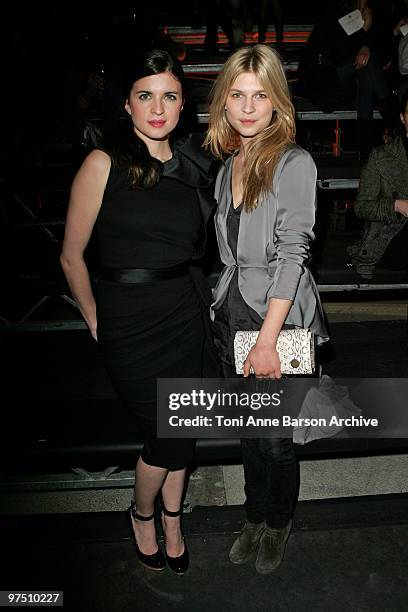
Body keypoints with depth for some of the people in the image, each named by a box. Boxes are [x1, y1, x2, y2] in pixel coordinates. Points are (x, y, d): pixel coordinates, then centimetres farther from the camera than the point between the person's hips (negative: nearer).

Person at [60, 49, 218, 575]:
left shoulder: (191, 164, 8)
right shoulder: (104, 163, -8)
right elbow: (72, 256, -5)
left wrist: (181, 290, 11)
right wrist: (95, 322, 2)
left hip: (185, 309, 5)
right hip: (128, 318, -4)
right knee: (170, 434, 2)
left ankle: (172, 519, 41)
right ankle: (142, 513, 36)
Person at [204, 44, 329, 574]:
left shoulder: (294, 163, -11)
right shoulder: (228, 164, 9)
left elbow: (292, 252, -18)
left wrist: (267, 339, -22)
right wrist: (226, 306, 8)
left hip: (280, 317, -6)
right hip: (232, 312, 6)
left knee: (277, 438, 10)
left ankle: (279, 523, 37)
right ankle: (256, 516, 41)